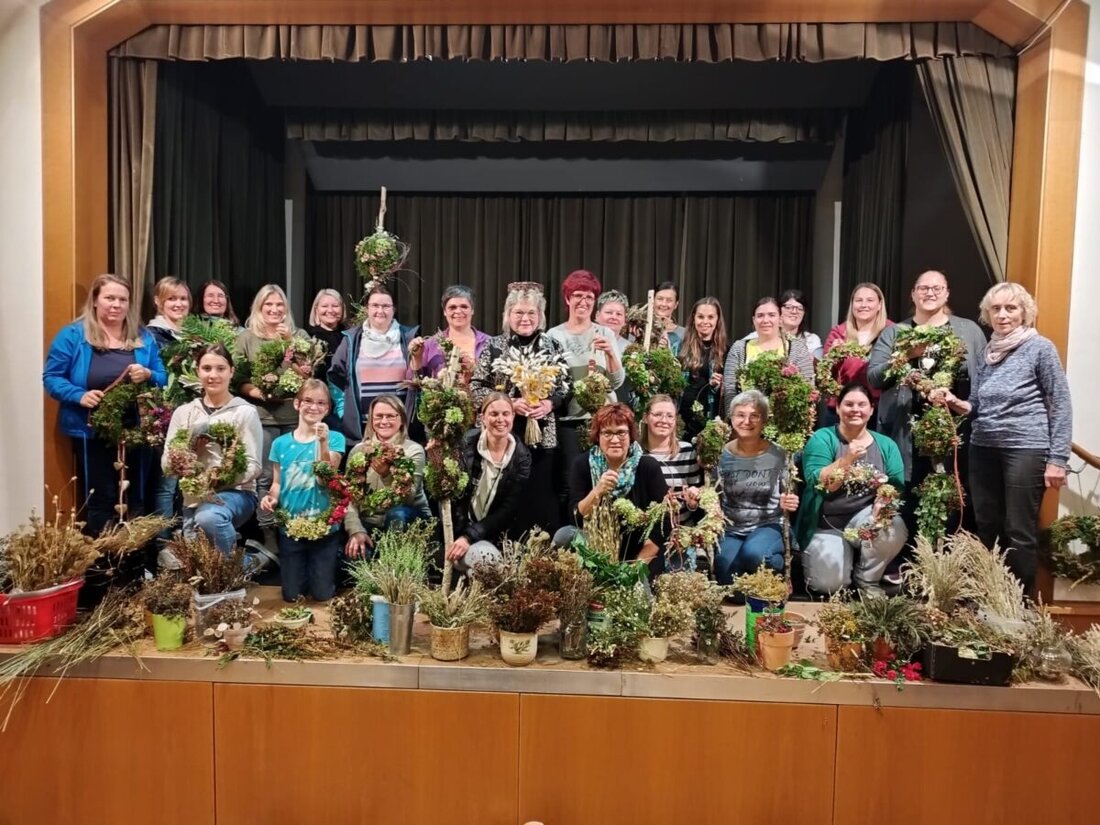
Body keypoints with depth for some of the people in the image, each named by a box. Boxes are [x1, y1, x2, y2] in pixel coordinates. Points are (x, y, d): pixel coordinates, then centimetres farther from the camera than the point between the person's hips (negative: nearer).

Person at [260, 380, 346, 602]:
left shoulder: (334, 438, -4)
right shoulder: (281, 443, 3)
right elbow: (277, 483, 9)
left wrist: (323, 442, -28)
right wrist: (271, 497, -12)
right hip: (289, 528, 2)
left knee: (323, 596, 4)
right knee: (292, 596, 9)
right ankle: (300, 569, 39)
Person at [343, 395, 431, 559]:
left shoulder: (414, 450, -7)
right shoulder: (358, 451, 1)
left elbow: (406, 497, -20)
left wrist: (387, 474, -38)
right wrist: (356, 530, -22)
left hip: (411, 521, -1)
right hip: (370, 523, 1)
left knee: (397, 513, -36)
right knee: (353, 551, -31)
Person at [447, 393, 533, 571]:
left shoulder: (521, 457, -6)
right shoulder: (467, 445, -6)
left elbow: (509, 510, -10)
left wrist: (469, 537, -19)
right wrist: (460, 537, -20)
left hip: (496, 535, 1)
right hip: (461, 529, -1)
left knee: (488, 556, -25)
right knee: (478, 556, -26)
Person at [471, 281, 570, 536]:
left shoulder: (553, 346, 8)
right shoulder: (493, 346, 3)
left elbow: (567, 386, 8)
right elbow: (476, 388, -1)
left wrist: (549, 404, -11)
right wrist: (510, 403, -13)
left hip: (543, 435, 1)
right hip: (504, 433, -1)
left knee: (542, 497, 3)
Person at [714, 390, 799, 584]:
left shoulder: (778, 455, -4)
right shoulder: (722, 455, -1)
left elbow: (787, 499, 5)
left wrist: (787, 504, -18)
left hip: (767, 525, -1)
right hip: (730, 528, 1)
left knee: (753, 553, -34)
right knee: (725, 567, -31)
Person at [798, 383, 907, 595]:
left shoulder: (886, 444, 5)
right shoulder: (822, 439, -7)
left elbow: (897, 486, -2)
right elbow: (817, 484, -18)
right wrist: (847, 460, -31)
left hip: (866, 518, 3)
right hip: (826, 525, -3)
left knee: (895, 528, -30)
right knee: (830, 583, -19)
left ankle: (867, 580, -1)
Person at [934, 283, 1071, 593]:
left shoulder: (1040, 347, -4)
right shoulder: (987, 351, 11)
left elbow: (1061, 405, -6)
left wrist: (1057, 459, -11)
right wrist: (955, 403, -6)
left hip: (1026, 449, -5)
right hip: (983, 449, 6)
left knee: (1020, 533, 0)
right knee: (988, 528, 12)